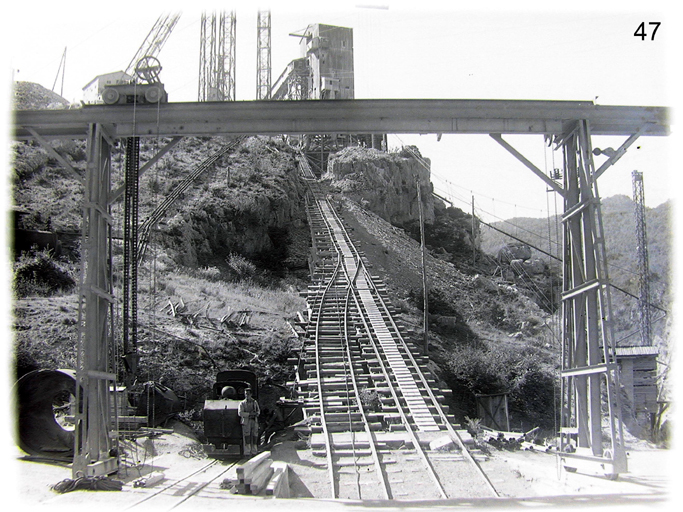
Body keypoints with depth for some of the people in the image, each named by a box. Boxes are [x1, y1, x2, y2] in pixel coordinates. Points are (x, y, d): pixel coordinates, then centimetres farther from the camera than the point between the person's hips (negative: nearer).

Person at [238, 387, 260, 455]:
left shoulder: (255, 402, 12)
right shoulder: (242, 403, 2)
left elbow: (258, 411, 16)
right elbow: (240, 413, -8)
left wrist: (256, 413, -8)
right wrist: (249, 414, -16)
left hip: (254, 421, 3)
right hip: (246, 422, -3)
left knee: (255, 436, 2)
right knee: (247, 437, -5)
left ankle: (254, 452, 10)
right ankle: (247, 452, -1)